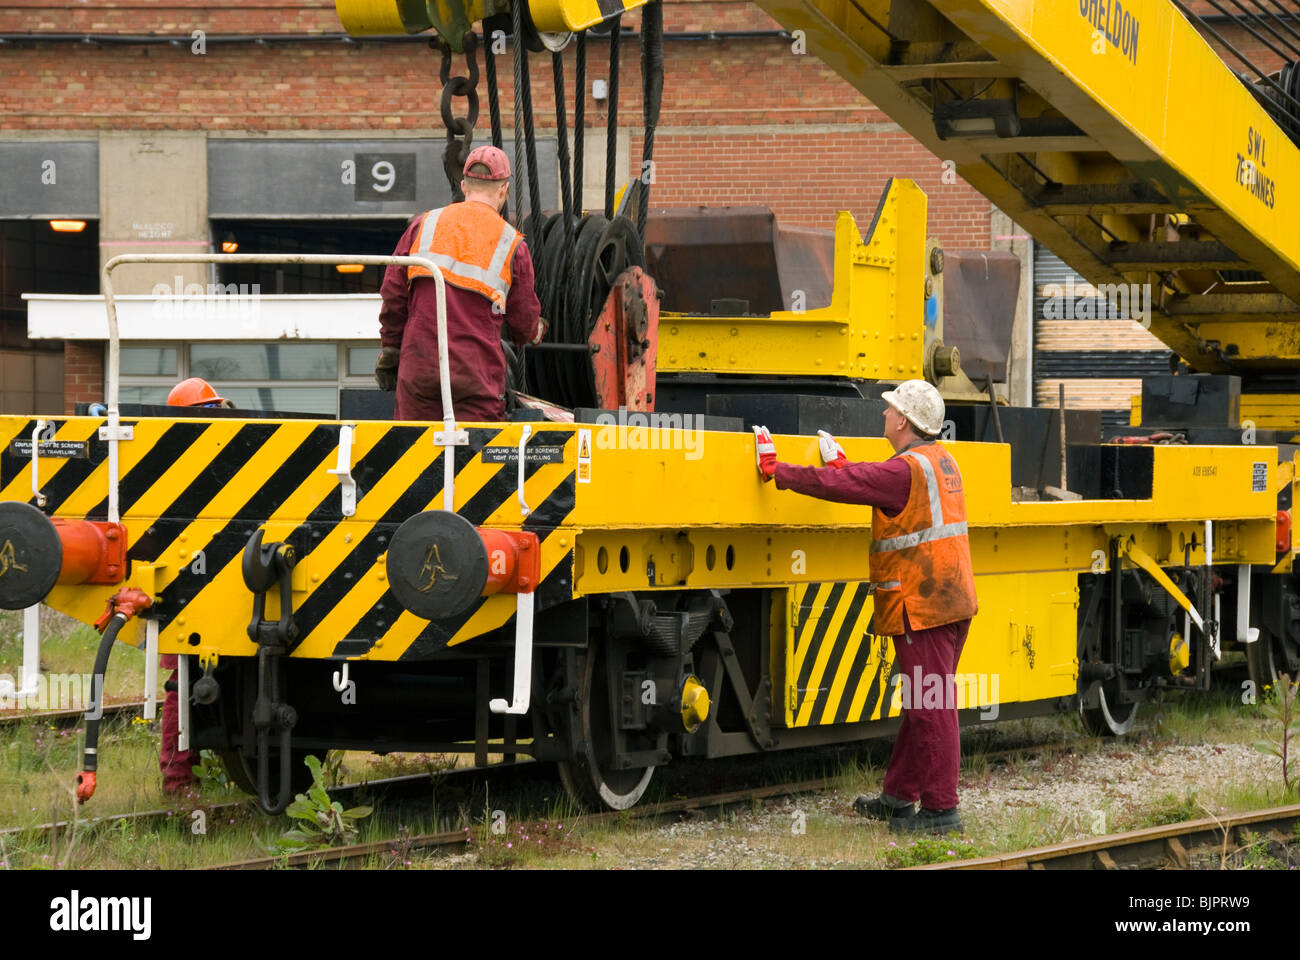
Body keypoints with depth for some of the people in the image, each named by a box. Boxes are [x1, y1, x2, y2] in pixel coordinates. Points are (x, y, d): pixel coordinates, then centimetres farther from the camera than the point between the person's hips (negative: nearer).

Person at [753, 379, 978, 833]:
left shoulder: (905, 471, -17)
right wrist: (842, 466, 31)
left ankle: (940, 809, -4)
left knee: (929, 709, -6)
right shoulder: (940, 460, 13)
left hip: (921, 605, -10)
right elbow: (875, 484, 25)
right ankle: (898, 796, 26)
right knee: (920, 703, 17)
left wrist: (778, 471, -6)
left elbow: (835, 485, -16)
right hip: (951, 601, 10)